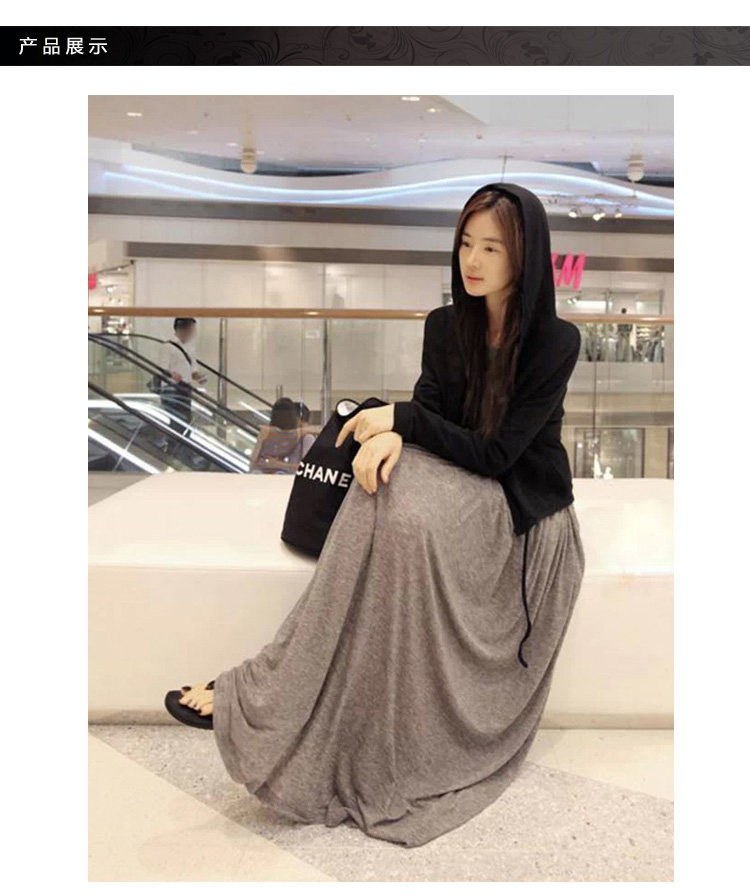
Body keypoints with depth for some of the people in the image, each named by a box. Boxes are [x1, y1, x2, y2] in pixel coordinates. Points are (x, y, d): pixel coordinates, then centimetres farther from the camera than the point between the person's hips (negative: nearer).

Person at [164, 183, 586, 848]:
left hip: (524, 507, -5)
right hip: (458, 485, 5)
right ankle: (281, 690, -28)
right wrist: (390, 435, -28)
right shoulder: (446, 326, 4)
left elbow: (495, 454, -18)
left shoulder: (557, 342, -13)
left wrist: (400, 416, -21)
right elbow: (428, 416, -4)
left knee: (409, 514, -34)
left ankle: (266, 699, -28)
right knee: (390, 487, -31)